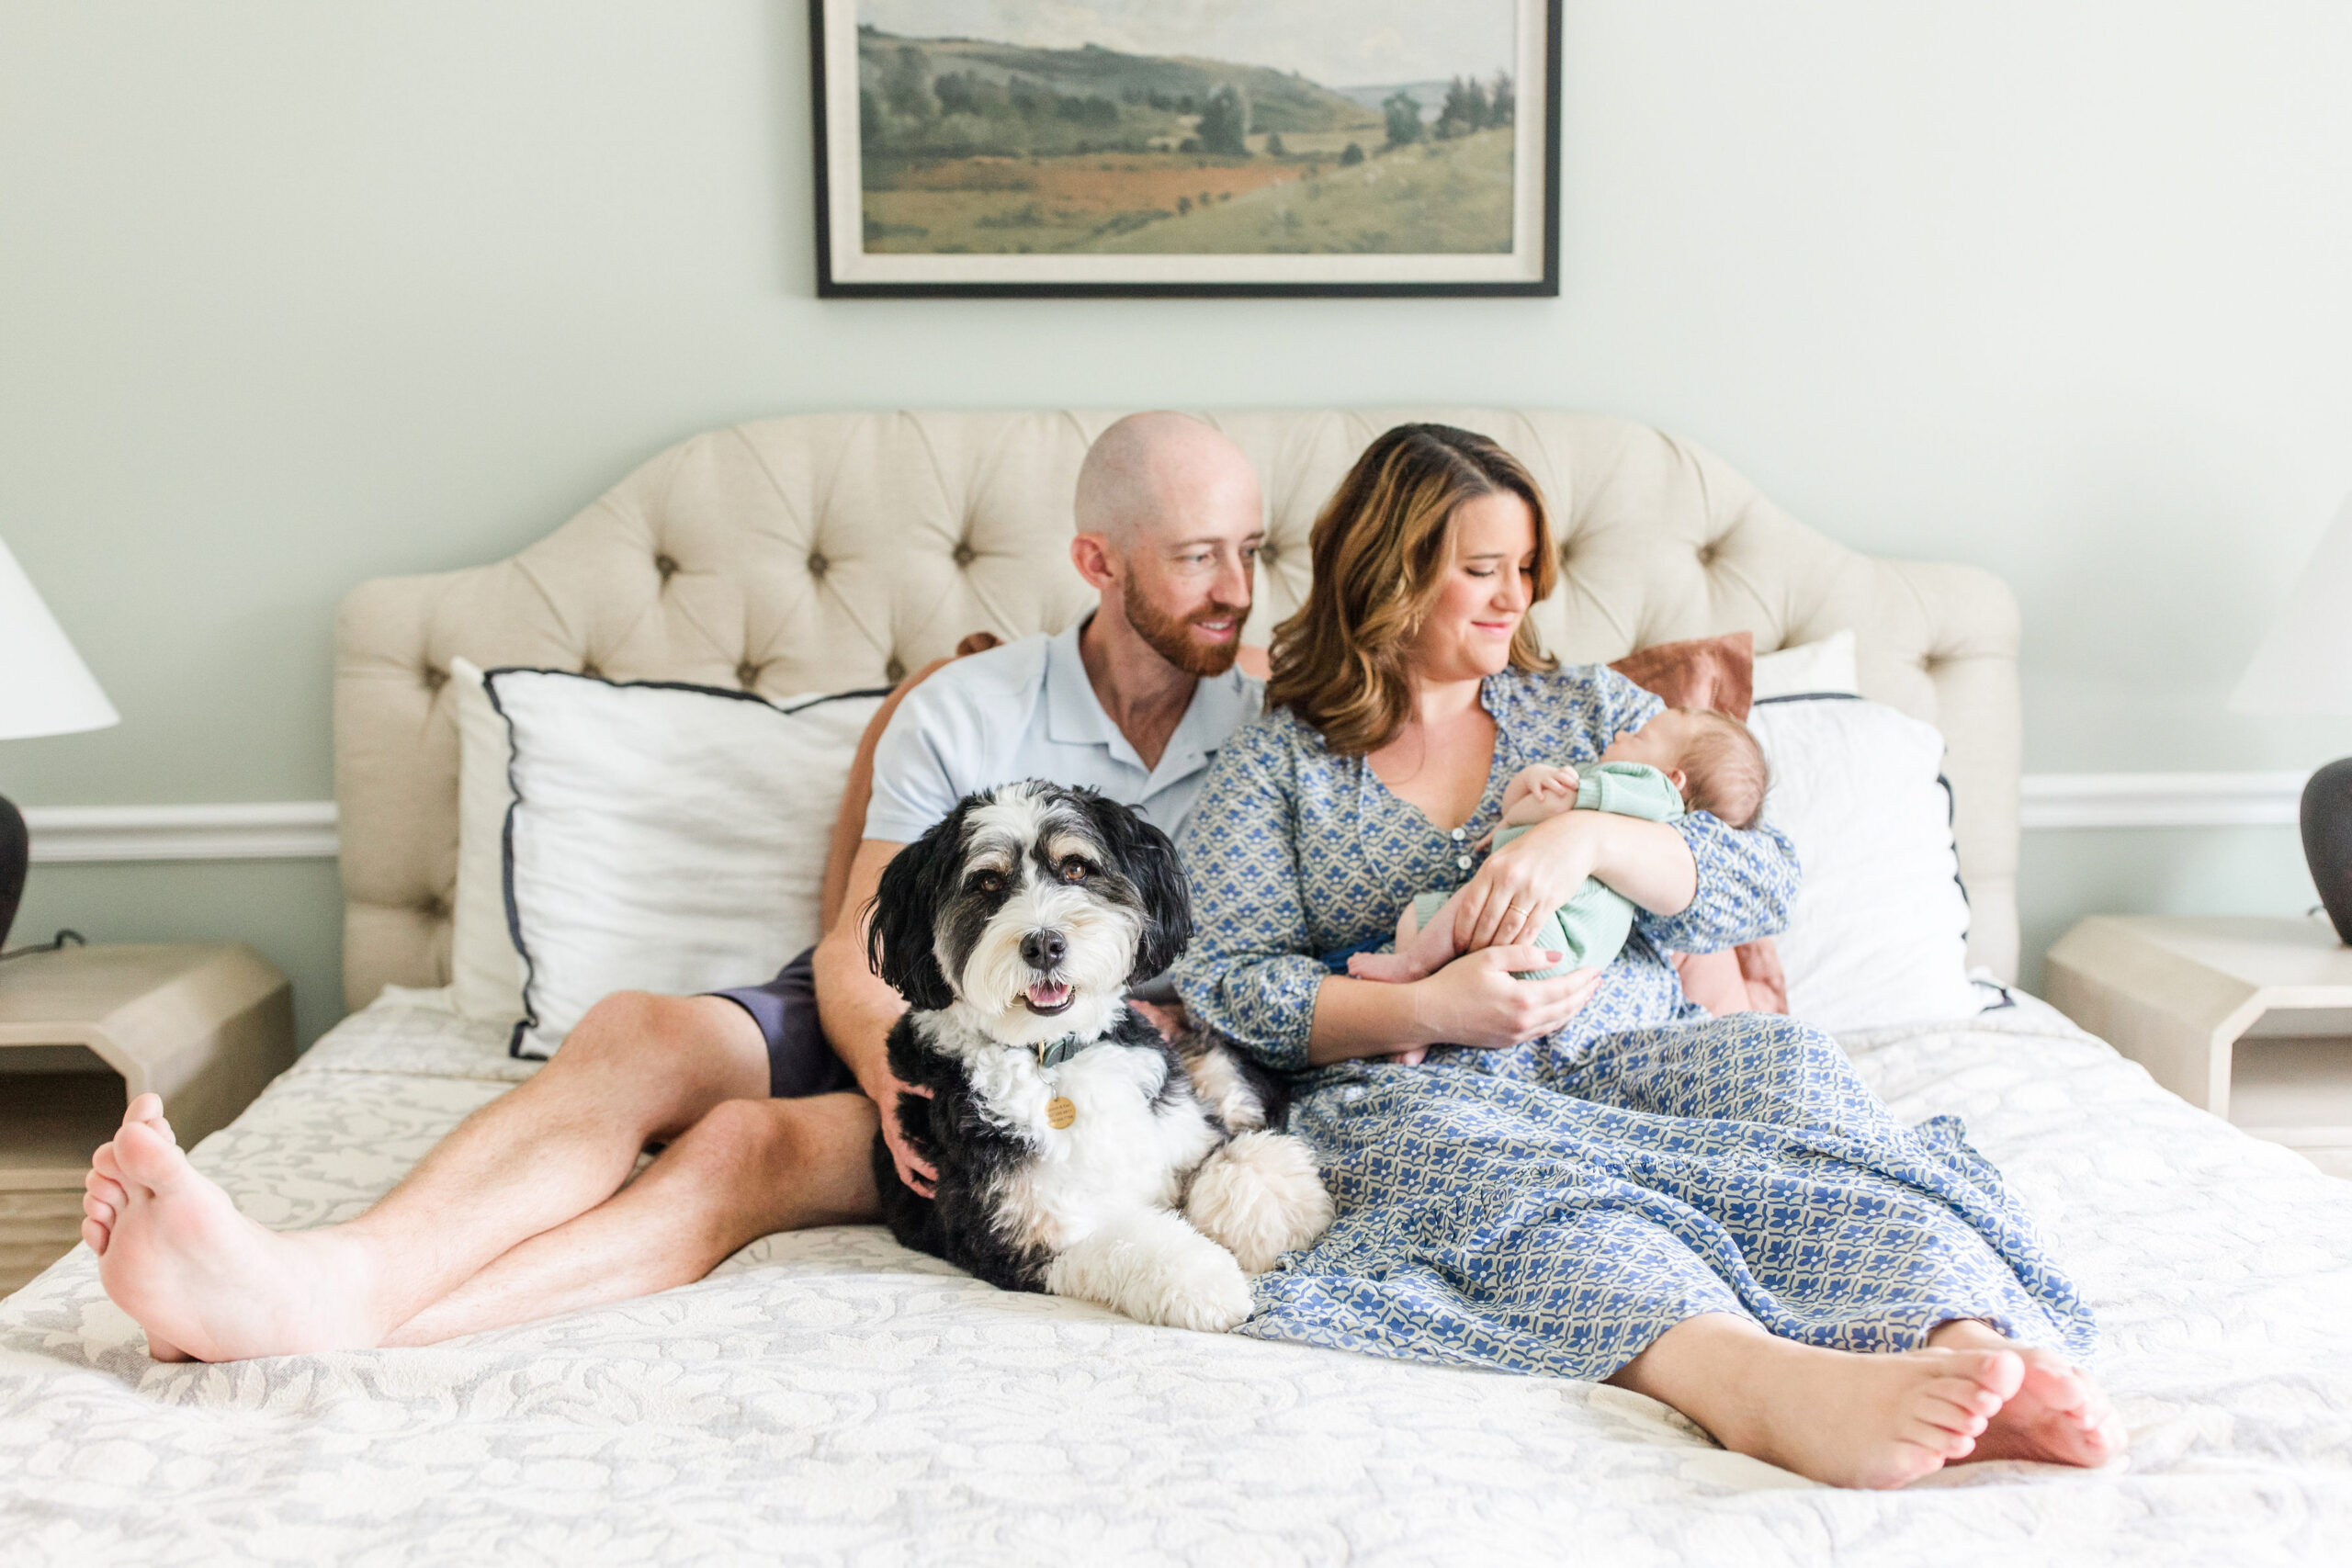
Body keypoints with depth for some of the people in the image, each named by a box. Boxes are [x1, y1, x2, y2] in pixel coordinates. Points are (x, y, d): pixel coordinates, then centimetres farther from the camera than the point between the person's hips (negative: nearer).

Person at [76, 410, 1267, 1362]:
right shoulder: (965, 711, 5)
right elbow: (856, 948, -2)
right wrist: (899, 1073, -24)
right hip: (883, 1026, 2)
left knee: (753, 1145, -31)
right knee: (632, 1036, -28)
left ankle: (350, 1308, -46)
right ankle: (343, 1275, -49)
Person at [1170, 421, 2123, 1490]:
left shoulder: (1593, 710, 21)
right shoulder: (1271, 764, 13)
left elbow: (1760, 883, 9)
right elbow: (1228, 982, 0)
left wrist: (1589, 837, -11)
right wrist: (1428, 1010, -16)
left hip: (1627, 1055, 3)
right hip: (1416, 1087, -2)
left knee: (1784, 1069, -30)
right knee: (1505, 1166, -38)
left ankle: (1972, 1344, -55)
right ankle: (1765, 1380, -64)